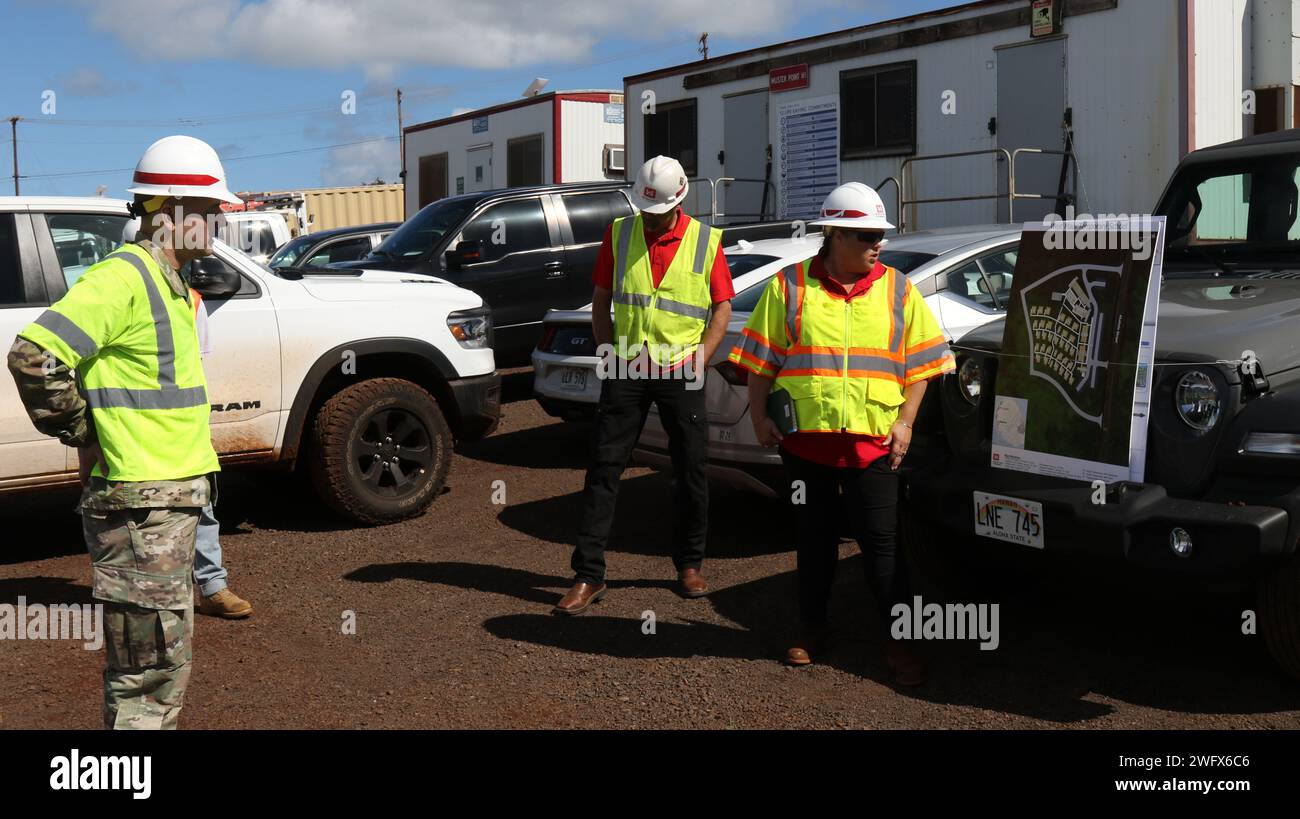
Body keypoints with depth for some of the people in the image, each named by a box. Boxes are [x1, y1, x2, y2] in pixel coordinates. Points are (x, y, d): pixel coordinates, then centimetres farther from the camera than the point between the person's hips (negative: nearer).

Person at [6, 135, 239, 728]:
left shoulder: (166, 282, 16)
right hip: (139, 504, -10)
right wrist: (85, 437, -15)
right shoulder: (123, 277, -15)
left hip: (172, 499, 10)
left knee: (165, 656, 18)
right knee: (150, 668, -5)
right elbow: (33, 355, -24)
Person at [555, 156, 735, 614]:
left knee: (691, 473, 6)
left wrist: (699, 359, -7)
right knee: (604, 470, -2)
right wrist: (609, 353, 1)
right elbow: (600, 300, 11)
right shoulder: (620, 233, 5)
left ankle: (689, 566, 24)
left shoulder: (706, 241, 1)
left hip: (680, 374, -1)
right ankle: (588, 576, 3)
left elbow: (722, 307, 4)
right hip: (626, 370, 1)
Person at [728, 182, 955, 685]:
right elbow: (762, 360, 5)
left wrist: (904, 421, -2)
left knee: (880, 543, 0)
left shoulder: (898, 291, 5)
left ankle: (898, 643, 10)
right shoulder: (789, 287, 2)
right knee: (814, 539, 12)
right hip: (806, 440, 0)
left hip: (874, 442, 0)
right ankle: (812, 631, 27)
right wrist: (759, 417, 0)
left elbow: (920, 364, 7)